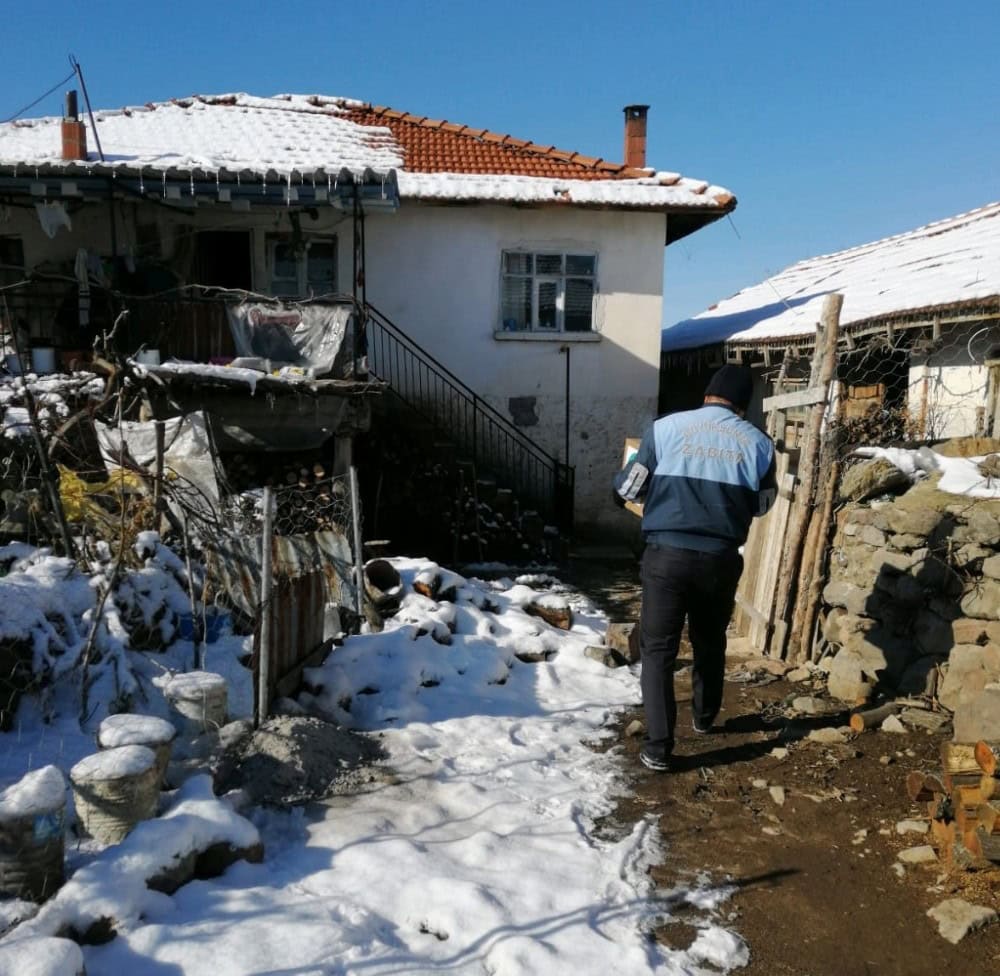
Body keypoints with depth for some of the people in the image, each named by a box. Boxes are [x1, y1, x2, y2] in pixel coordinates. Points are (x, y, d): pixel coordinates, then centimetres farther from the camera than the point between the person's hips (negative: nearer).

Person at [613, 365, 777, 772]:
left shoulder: (665, 428, -4)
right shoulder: (757, 443, 3)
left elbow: (628, 490, 1)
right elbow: (762, 504, 16)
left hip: (667, 555, -2)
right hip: (721, 559, 3)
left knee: (658, 649, 5)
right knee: (710, 642, 24)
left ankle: (658, 747, 2)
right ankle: (705, 716, 43)